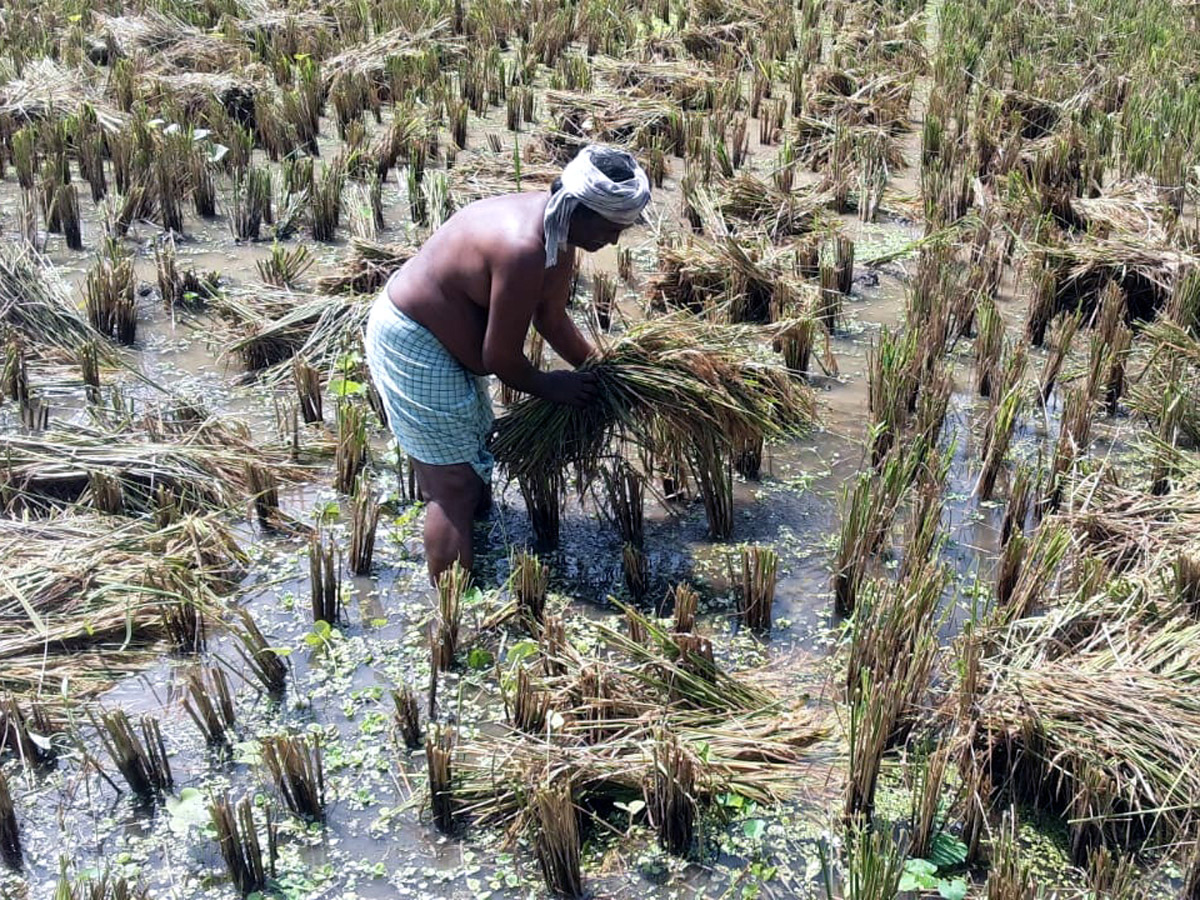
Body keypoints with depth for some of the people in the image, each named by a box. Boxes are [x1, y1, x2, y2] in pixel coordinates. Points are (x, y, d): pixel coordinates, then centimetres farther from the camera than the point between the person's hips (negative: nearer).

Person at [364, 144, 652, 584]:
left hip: (443, 340, 10)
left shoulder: (557, 230, -4)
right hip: (412, 348, -10)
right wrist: (547, 386, -7)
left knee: (473, 464, 22)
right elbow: (501, 358, -25)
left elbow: (552, 318, 10)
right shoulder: (525, 250, -33)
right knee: (455, 486, -4)